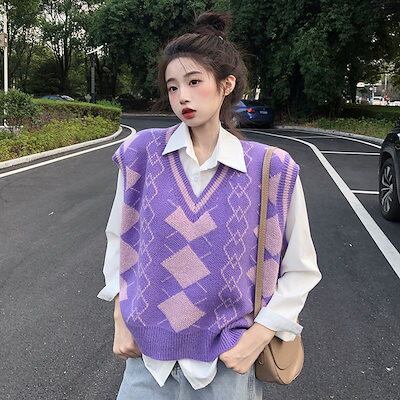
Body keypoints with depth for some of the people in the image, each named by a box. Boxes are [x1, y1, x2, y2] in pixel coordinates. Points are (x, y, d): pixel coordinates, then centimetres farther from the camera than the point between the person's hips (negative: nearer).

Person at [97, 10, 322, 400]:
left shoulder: (271, 168, -11)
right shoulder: (142, 152, -7)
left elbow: (300, 269, -2)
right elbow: (120, 238, 5)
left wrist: (260, 335, -8)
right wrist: (121, 316, 1)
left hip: (226, 359, -1)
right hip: (147, 351, 2)